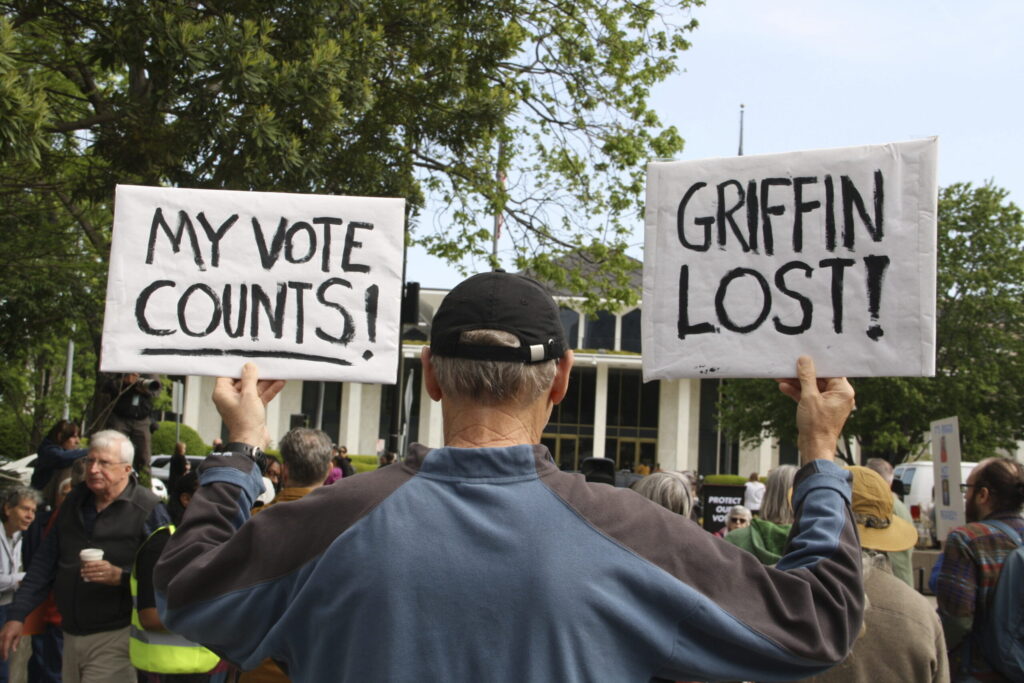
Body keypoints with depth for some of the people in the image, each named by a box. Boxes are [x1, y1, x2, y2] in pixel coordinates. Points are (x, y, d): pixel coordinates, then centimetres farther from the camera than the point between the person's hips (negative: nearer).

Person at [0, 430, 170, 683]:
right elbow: (44, 562, 12)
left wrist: (120, 576, -26)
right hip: (71, 634, 6)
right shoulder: (74, 501, 9)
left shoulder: (148, 509, -10)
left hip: (114, 638, -6)